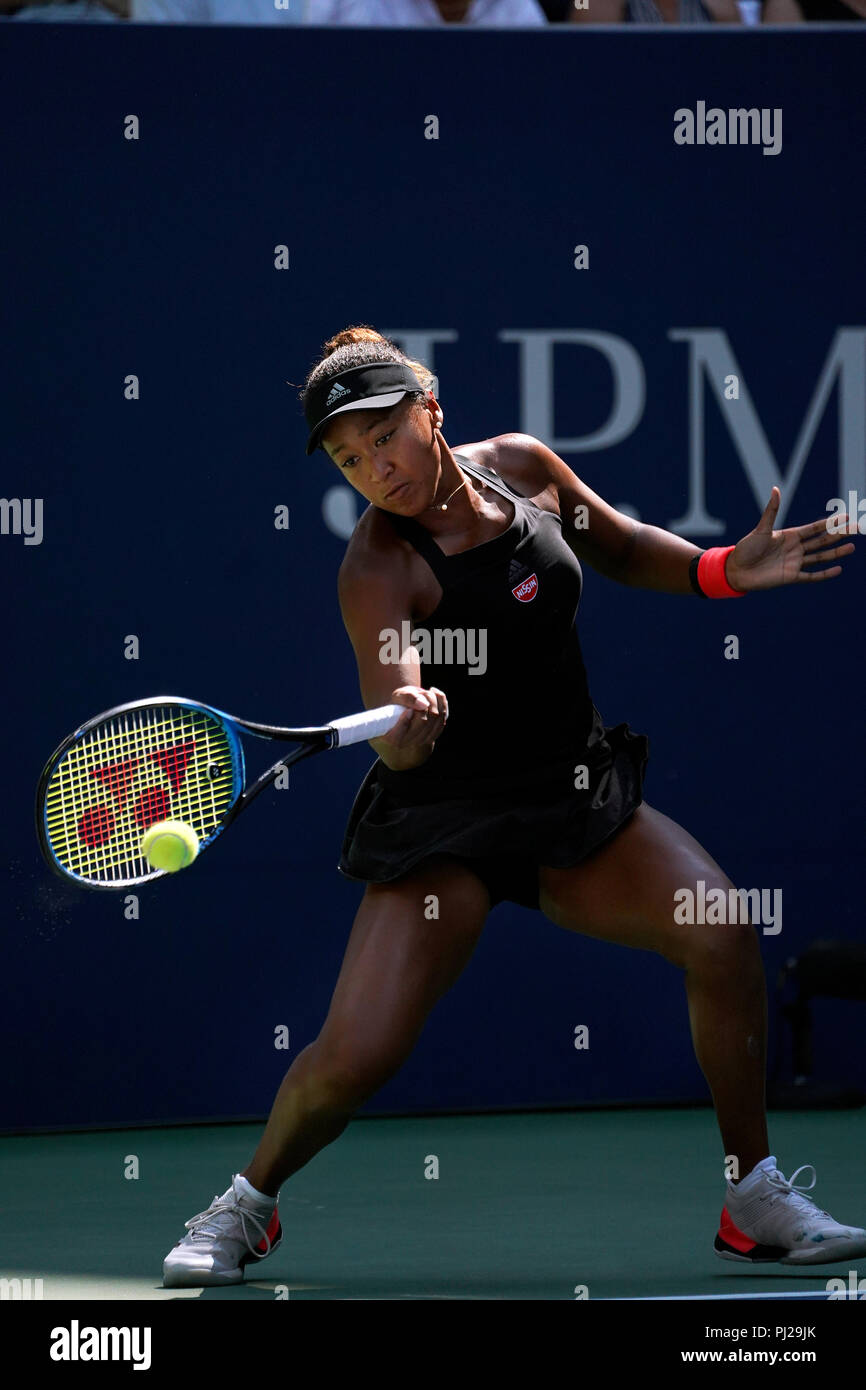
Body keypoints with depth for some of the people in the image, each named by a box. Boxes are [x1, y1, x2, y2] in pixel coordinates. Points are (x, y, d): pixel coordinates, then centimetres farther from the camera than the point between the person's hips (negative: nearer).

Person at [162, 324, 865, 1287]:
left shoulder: (521, 467, -2)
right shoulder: (378, 570, -19)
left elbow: (624, 550, 18)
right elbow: (395, 738, -33)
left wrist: (723, 571, 3)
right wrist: (408, 726, -56)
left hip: (579, 793, 5)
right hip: (445, 820, -4)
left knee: (722, 935, -18)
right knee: (356, 1054, -17)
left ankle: (755, 1204, -4)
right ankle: (248, 1204, 14)